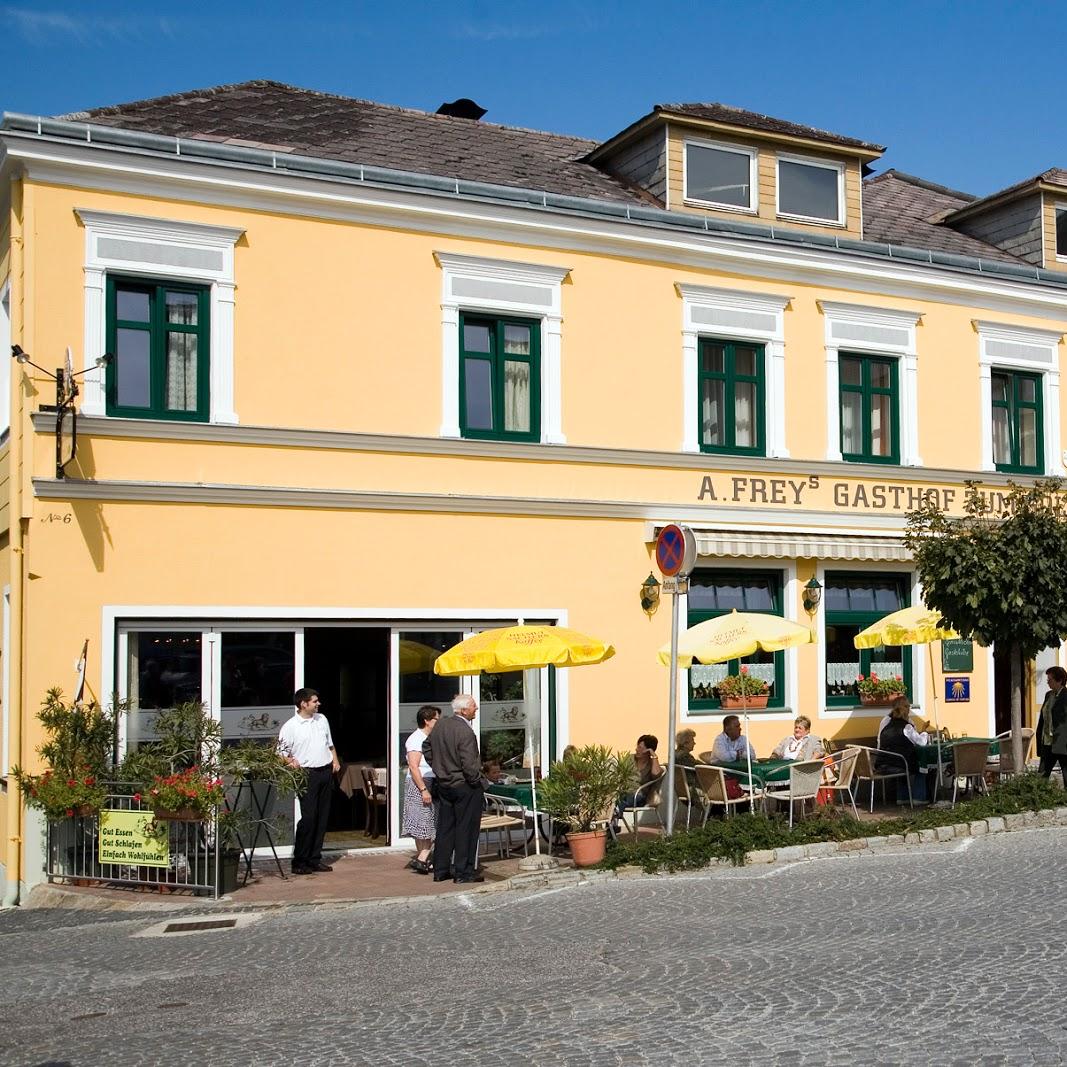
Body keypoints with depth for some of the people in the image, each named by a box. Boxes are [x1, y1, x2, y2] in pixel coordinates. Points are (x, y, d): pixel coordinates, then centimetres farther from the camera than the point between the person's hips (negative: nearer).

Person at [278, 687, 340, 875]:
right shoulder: (290, 726, -6)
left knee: (322, 817, 7)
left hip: (326, 771, 6)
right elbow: (282, 751, -5)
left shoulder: (322, 719, 13)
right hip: (308, 774, -6)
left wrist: (335, 760, 12)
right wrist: (291, 761, -22)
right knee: (308, 818, -11)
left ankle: (315, 858, 15)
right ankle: (299, 862, -3)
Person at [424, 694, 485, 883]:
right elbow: (469, 765, -23)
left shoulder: (440, 725, 3)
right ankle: (463, 872, 7)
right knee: (466, 829, 2)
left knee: (445, 827, 14)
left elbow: (427, 748, 16)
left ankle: (440, 870, 20)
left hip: (444, 784, 8)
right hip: (465, 786, -8)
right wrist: (477, 782, -8)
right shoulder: (466, 732, -22)